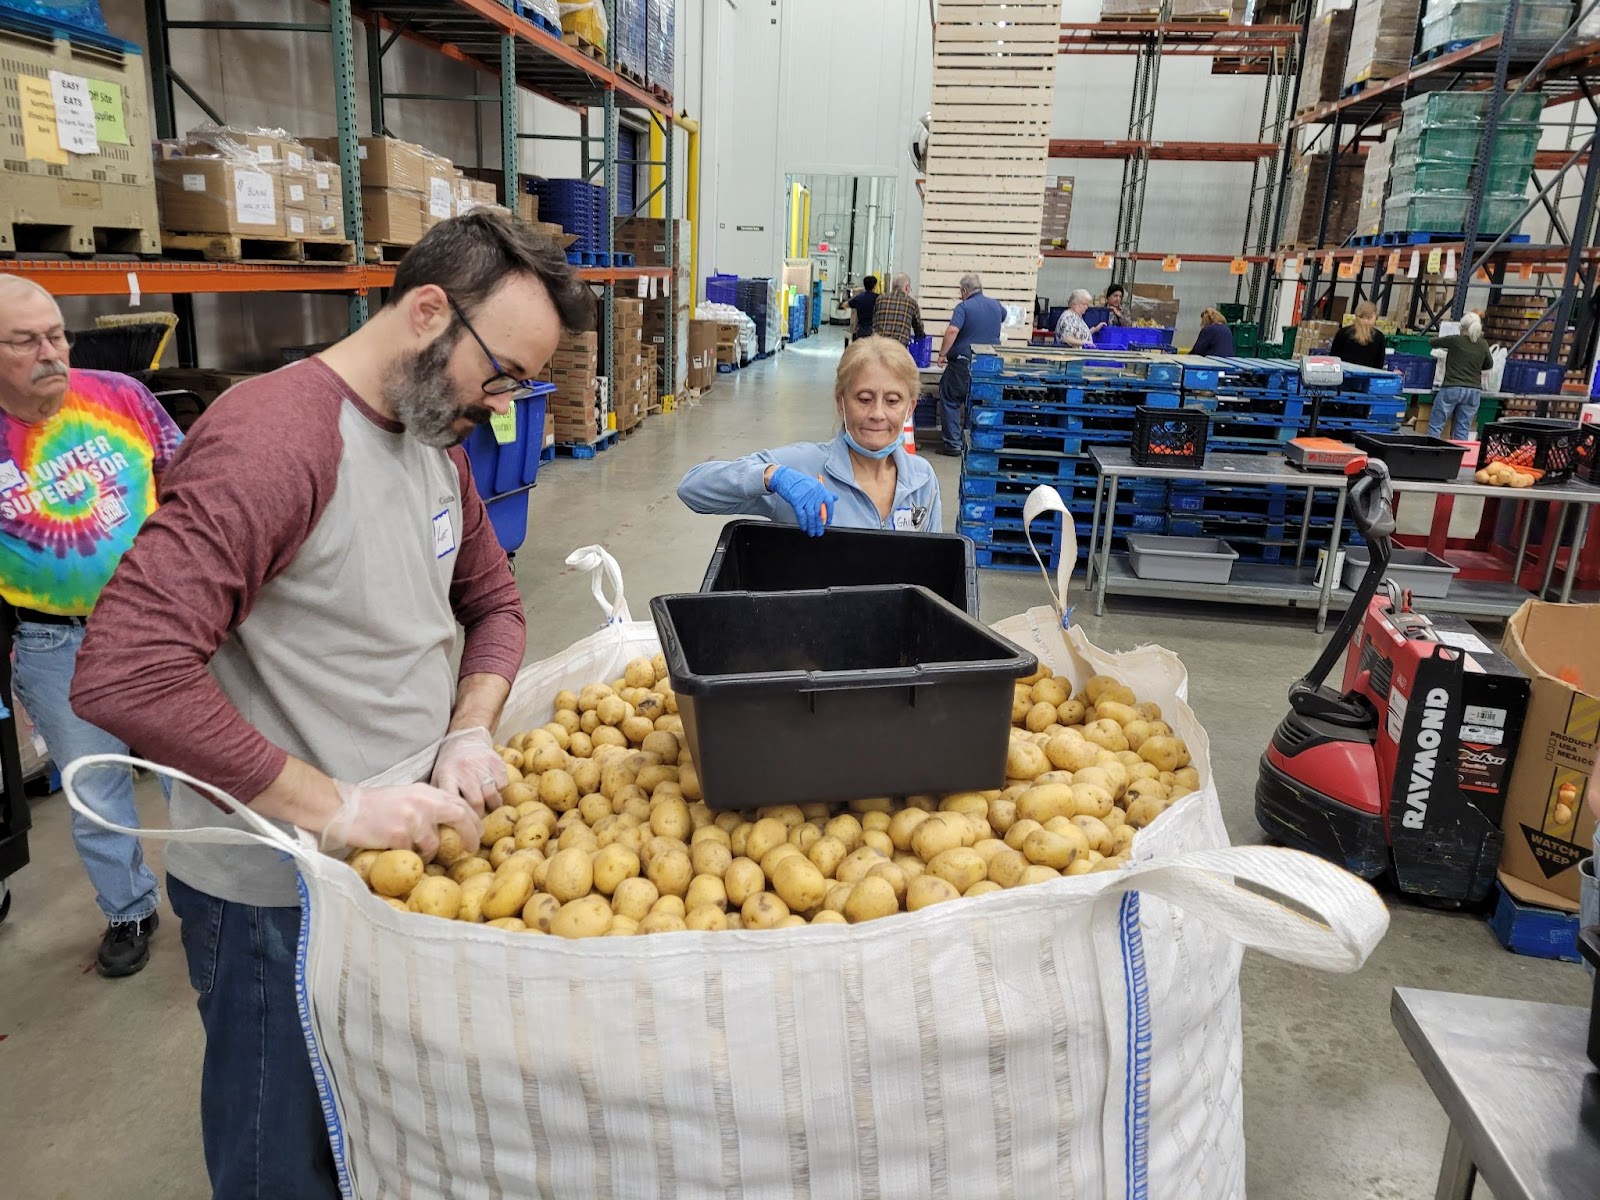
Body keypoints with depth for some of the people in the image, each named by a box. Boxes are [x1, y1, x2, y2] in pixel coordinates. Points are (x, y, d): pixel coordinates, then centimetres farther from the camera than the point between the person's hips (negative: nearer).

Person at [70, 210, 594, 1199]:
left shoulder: (440, 438, 3)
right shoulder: (270, 440, -26)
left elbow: (494, 601, 11)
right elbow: (124, 674, -33)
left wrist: (470, 734, -8)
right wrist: (337, 810, -29)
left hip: (405, 850, 8)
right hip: (278, 897, -7)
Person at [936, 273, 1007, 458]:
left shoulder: (964, 306, -9)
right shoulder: (996, 305, 9)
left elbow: (952, 331, -23)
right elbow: (1003, 316, 33)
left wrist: (942, 354, -15)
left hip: (963, 362, -5)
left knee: (950, 401, 6)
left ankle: (953, 444, 2)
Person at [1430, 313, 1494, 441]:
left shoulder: (1455, 340, -6)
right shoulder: (1483, 345, 5)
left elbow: (1432, 343, 11)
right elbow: (1489, 364, 20)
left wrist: (1446, 347, 29)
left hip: (1452, 388, -4)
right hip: (1474, 391, 4)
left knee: (1435, 426, 1)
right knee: (1462, 431, 4)